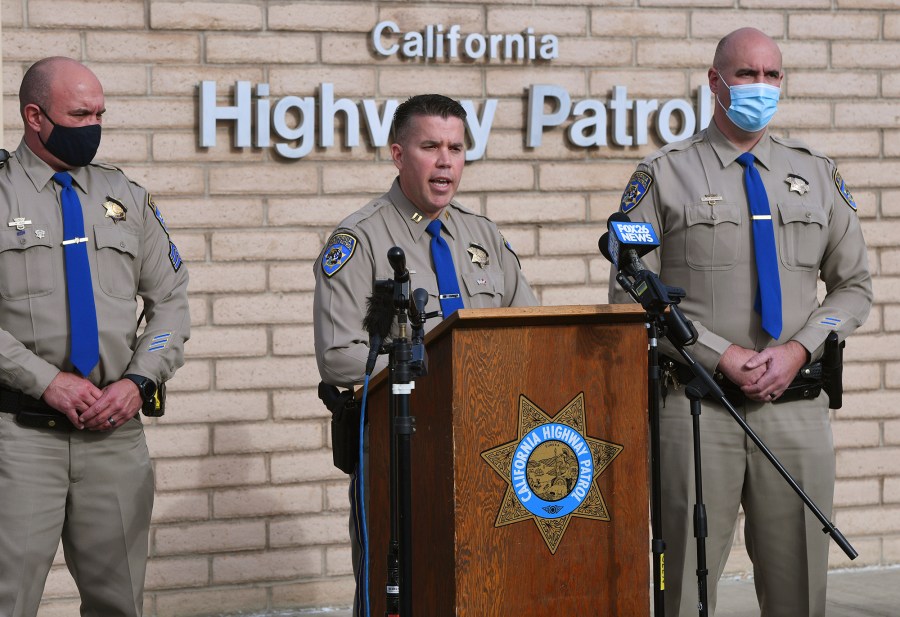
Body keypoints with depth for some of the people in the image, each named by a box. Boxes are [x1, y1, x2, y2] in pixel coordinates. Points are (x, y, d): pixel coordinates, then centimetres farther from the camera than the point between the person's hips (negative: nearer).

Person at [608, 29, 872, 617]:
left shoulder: (818, 175, 14)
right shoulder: (664, 176, 3)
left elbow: (854, 285, 14)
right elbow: (631, 296, -2)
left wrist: (798, 351, -4)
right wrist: (725, 357, -11)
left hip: (797, 407, 3)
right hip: (698, 407, -3)